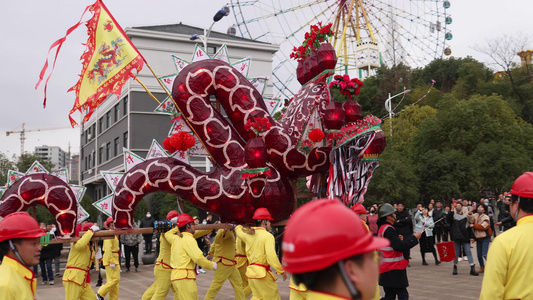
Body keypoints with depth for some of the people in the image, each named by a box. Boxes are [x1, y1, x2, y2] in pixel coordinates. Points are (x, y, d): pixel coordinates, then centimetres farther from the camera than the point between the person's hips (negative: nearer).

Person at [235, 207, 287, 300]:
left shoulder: (249, 234, 8)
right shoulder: (268, 236, -14)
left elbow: (238, 230, 31)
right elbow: (271, 256, -24)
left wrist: (239, 226, 54)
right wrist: (281, 271, -16)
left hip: (251, 271, 8)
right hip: (262, 273, -8)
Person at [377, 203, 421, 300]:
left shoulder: (382, 228, 13)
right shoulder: (389, 229, -18)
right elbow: (400, 247, -24)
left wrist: (398, 239, 10)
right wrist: (414, 237, -15)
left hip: (386, 268, 10)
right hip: (393, 269, -10)